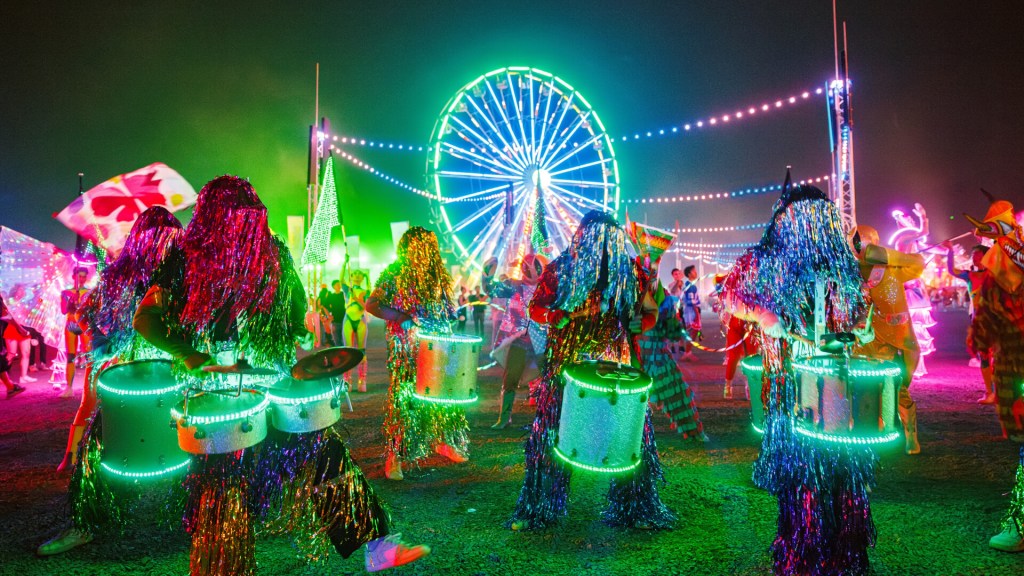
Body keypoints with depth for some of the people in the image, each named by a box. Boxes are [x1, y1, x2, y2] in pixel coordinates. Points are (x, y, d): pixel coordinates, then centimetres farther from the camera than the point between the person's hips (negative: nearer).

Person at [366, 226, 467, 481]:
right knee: (402, 397, -4)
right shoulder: (393, 273, -7)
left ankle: (442, 440, 31)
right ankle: (393, 456, 5)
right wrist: (403, 317, -22)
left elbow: (447, 311, 19)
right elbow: (371, 304, -14)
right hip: (407, 349, -6)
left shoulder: (437, 274, 10)